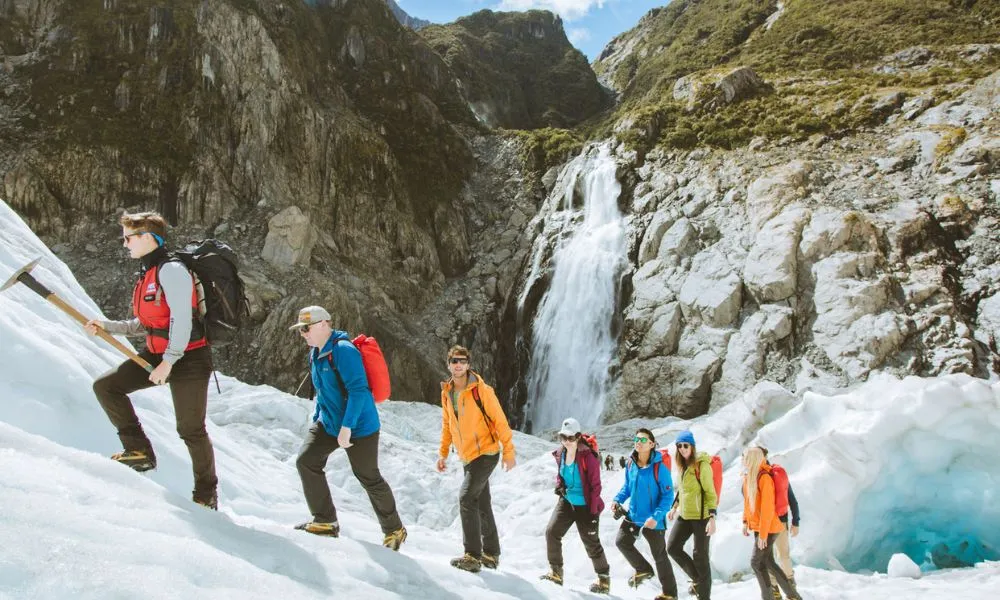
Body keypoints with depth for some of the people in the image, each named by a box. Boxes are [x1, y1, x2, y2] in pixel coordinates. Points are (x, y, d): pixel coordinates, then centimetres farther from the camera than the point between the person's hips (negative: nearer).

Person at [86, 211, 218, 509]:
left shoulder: (171, 270, -15)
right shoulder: (147, 274, 14)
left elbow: (181, 319, -22)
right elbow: (145, 324, 19)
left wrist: (168, 361, -24)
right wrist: (106, 326, 11)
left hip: (187, 358, -9)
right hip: (156, 354, 9)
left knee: (191, 430, -1)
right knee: (105, 386, 0)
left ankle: (207, 494, 16)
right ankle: (139, 451, 7)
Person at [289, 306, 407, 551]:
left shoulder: (343, 350, -21)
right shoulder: (315, 354, 8)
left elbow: (358, 391, -26)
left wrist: (347, 427, -28)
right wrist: (316, 420, 18)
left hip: (359, 427, -8)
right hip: (328, 424, 8)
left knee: (369, 479, 3)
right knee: (306, 461, -5)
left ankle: (394, 530, 23)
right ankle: (325, 522, 7)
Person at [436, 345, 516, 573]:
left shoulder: (481, 390, -15)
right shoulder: (447, 392, 4)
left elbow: (500, 421, -13)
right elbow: (447, 425, 16)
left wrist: (509, 451, -13)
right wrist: (443, 453, 15)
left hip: (486, 453, -7)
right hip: (467, 457, 7)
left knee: (467, 498, -16)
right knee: (482, 504, 14)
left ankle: (473, 555, -8)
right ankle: (491, 554, 26)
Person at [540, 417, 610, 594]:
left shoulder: (587, 456, -20)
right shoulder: (560, 454, -2)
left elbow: (595, 485, -15)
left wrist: (593, 512, -16)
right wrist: (559, 485, -5)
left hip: (585, 506, -6)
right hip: (566, 501, 6)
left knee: (591, 543, 4)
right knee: (551, 532, -5)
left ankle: (604, 579, 23)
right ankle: (556, 572, 10)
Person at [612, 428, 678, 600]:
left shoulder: (659, 467, -22)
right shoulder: (630, 464, -4)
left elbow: (668, 495, -18)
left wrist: (656, 516, -27)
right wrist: (618, 499, -5)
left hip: (653, 520, -5)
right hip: (633, 515, 5)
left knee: (659, 556, 7)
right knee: (621, 541, 4)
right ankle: (643, 569, 28)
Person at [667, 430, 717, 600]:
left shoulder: (702, 465, -14)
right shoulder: (683, 465, 9)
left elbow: (710, 492, -15)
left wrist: (712, 517, -21)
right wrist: (674, 507, 21)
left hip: (701, 516, -7)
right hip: (684, 515, 7)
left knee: (700, 556, 0)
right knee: (672, 548, 4)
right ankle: (697, 579, 22)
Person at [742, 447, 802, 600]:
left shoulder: (764, 478, -22)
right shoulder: (748, 477, 4)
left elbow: (767, 508, -23)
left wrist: (763, 534, -22)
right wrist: (745, 522, 11)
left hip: (768, 528, -9)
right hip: (757, 527, 9)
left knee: (757, 562, 0)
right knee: (768, 562, 15)